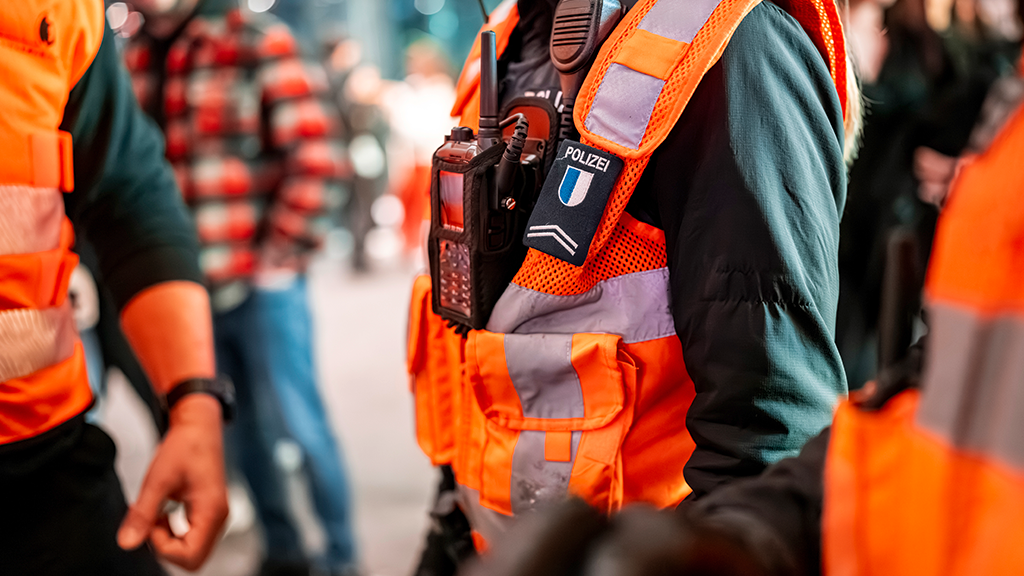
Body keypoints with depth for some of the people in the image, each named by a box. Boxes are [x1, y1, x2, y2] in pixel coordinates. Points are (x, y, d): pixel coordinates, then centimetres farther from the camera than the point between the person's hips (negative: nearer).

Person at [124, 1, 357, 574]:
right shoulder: (136, 60, 9)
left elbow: (318, 156, -10)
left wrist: (282, 248, -11)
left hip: (262, 282, -5)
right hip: (190, 287, 5)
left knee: (296, 423, -1)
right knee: (242, 426, 12)